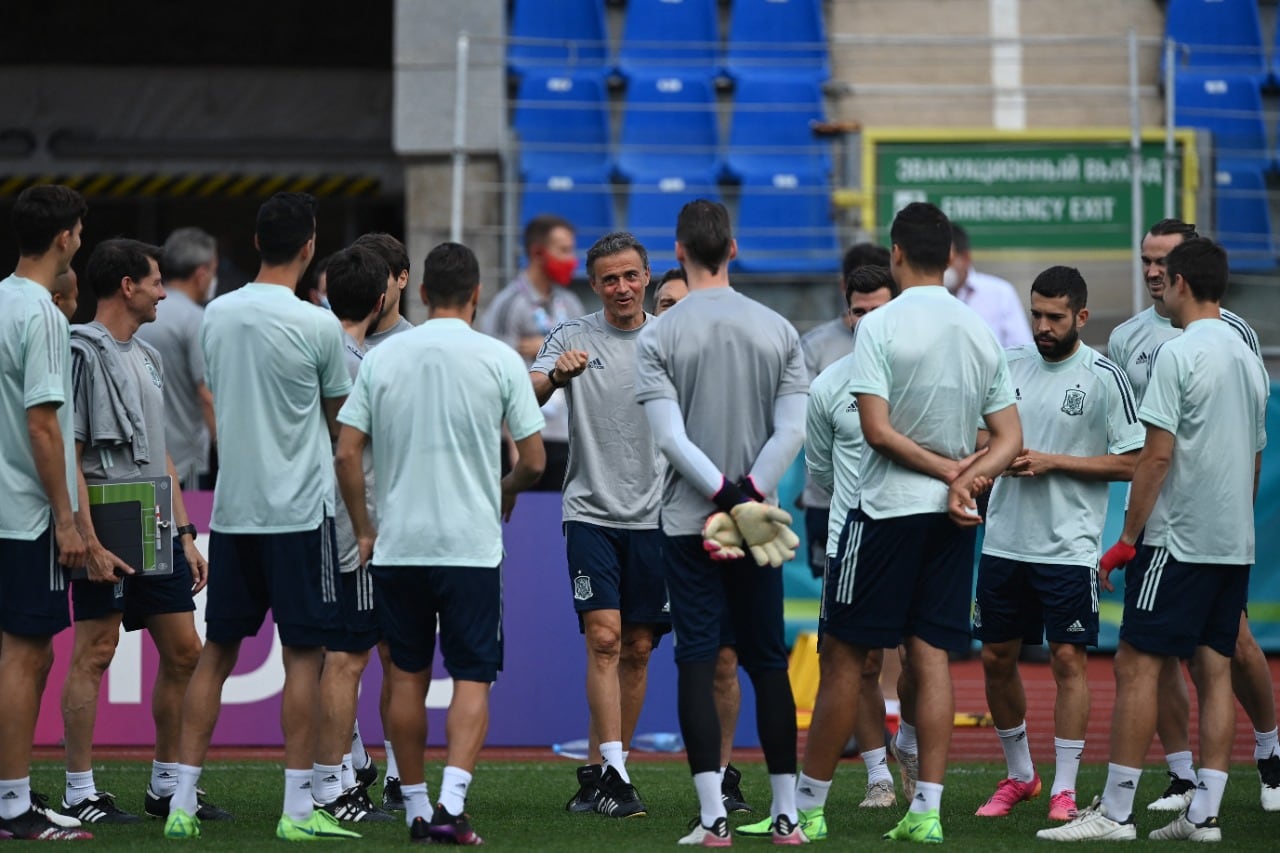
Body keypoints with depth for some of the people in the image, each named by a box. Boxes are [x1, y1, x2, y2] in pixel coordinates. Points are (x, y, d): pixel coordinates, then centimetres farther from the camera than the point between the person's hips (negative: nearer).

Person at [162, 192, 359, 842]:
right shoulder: (318, 326, -12)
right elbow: (340, 413, 3)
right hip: (300, 509, -5)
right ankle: (298, 808, -2)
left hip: (231, 509, 5)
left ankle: (183, 802, 6)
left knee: (217, 652, 9)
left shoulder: (215, 316, 4)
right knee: (303, 654, 0)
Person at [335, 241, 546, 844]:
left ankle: (416, 806, 17)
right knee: (471, 679, 0)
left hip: (397, 545, 2)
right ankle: (451, 802, -16)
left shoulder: (381, 358, 1)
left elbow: (347, 453, 0)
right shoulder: (499, 359, -4)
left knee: (408, 677, 13)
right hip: (472, 545, -2)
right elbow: (533, 460, -2)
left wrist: (362, 531, 10)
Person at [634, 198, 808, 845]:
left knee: (697, 664, -2)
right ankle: (786, 815, 10)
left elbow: (669, 438, -12)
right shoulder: (778, 331, 4)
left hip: (688, 521, -2)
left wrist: (727, 498, -11)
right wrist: (749, 499, -6)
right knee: (768, 664, 9)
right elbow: (792, 432, -3)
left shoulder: (659, 336, -5)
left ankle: (712, 816, -10)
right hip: (759, 522, 2)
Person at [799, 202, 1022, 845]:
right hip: (952, 522, 5)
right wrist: (965, 477, -9)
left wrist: (948, 471, -9)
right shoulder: (981, 333, 8)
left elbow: (876, 430, -16)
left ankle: (807, 805, 6)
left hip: (886, 509, -5)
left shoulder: (880, 326, -10)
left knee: (843, 656, 1)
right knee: (931, 658, 6)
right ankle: (926, 810, 0)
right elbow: (1010, 439, 5)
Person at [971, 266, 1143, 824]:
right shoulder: (1013, 366, 8)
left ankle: (1064, 789, 2)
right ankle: (1019, 776, 25)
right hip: (1004, 542, 5)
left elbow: (1130, 463, -10)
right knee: (996, 658, 9)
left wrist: (1051, 462, -14)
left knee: (1068, 658, -5)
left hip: (1069, 547, -5)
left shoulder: (1103, 377, -7)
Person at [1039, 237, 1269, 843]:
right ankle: (1204, 814, 5)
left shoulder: (1178, 354, -11)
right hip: (1235, 543, 8)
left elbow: (1157, 455, -15)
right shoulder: (1249, 360, 14)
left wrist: (1128, 538, -9)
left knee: (1136, 666, -5)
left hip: (1178, 541, -8)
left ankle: (1114, 811, -7)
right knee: (1213, 673, 7)